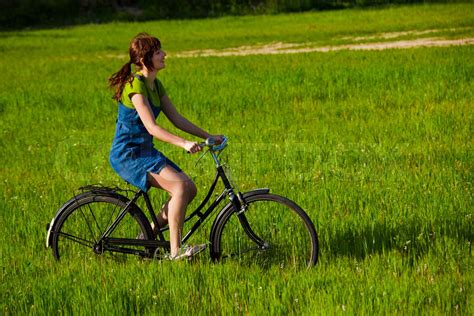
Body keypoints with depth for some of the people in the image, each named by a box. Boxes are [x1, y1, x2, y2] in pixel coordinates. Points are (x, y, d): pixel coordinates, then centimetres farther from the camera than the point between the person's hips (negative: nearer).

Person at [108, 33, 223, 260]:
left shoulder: (155, 85, 11)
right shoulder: (135, 86, -18)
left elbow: (177, 119, 12)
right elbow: (151, 127, -26)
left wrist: (207, 136, 5)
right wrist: (183, 143, -37)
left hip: (145, 152, 9)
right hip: (128, 154, -9)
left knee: (190, 189, 0)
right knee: (180, 186, -24)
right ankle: (175, 251, -21)